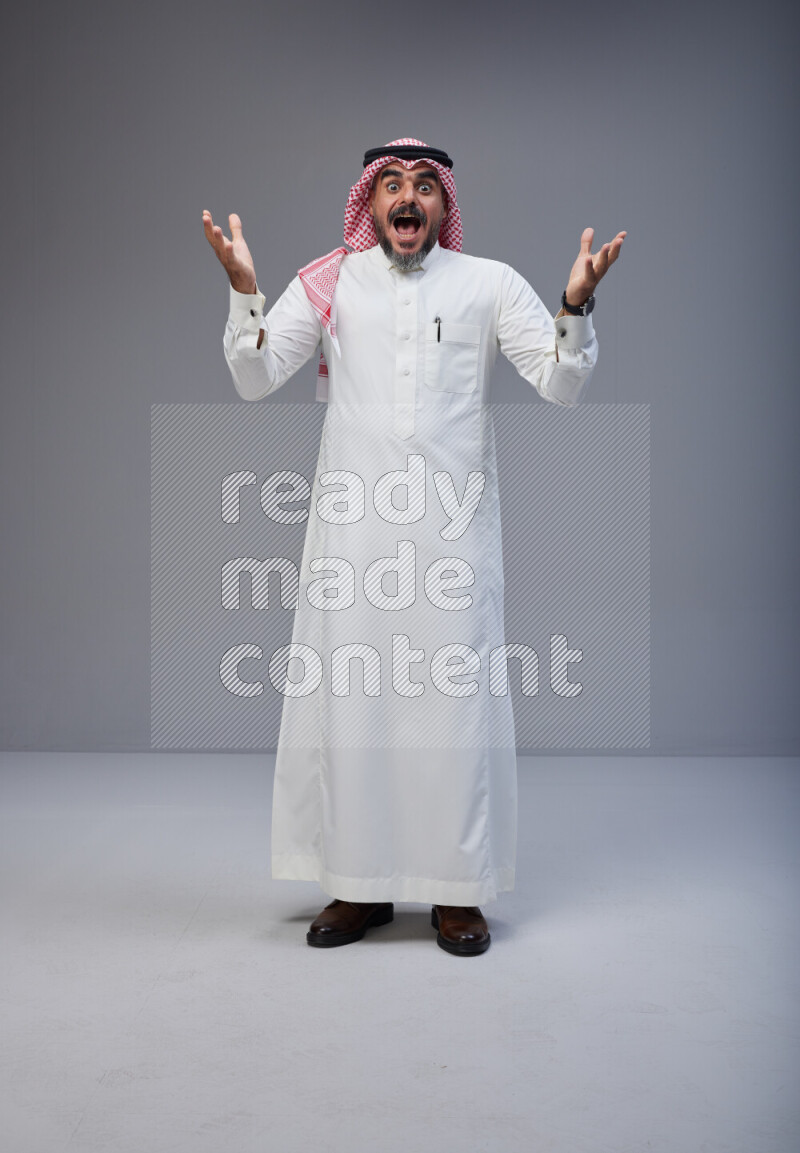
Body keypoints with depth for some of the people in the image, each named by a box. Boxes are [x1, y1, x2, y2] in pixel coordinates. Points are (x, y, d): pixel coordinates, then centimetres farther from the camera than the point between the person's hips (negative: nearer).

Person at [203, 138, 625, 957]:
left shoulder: (489, 284, 8)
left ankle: (457, 890, 13)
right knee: (347, 694, 3)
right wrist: (243, 288, -9)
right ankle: (359, 883, 17)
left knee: (455, 696, 0)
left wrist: (576, 304, -12)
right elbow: (254, 379, 4)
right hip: (352, 521, 1)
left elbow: (562, 384, 4)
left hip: (452, 522, -1)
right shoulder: (329, 282, 9)